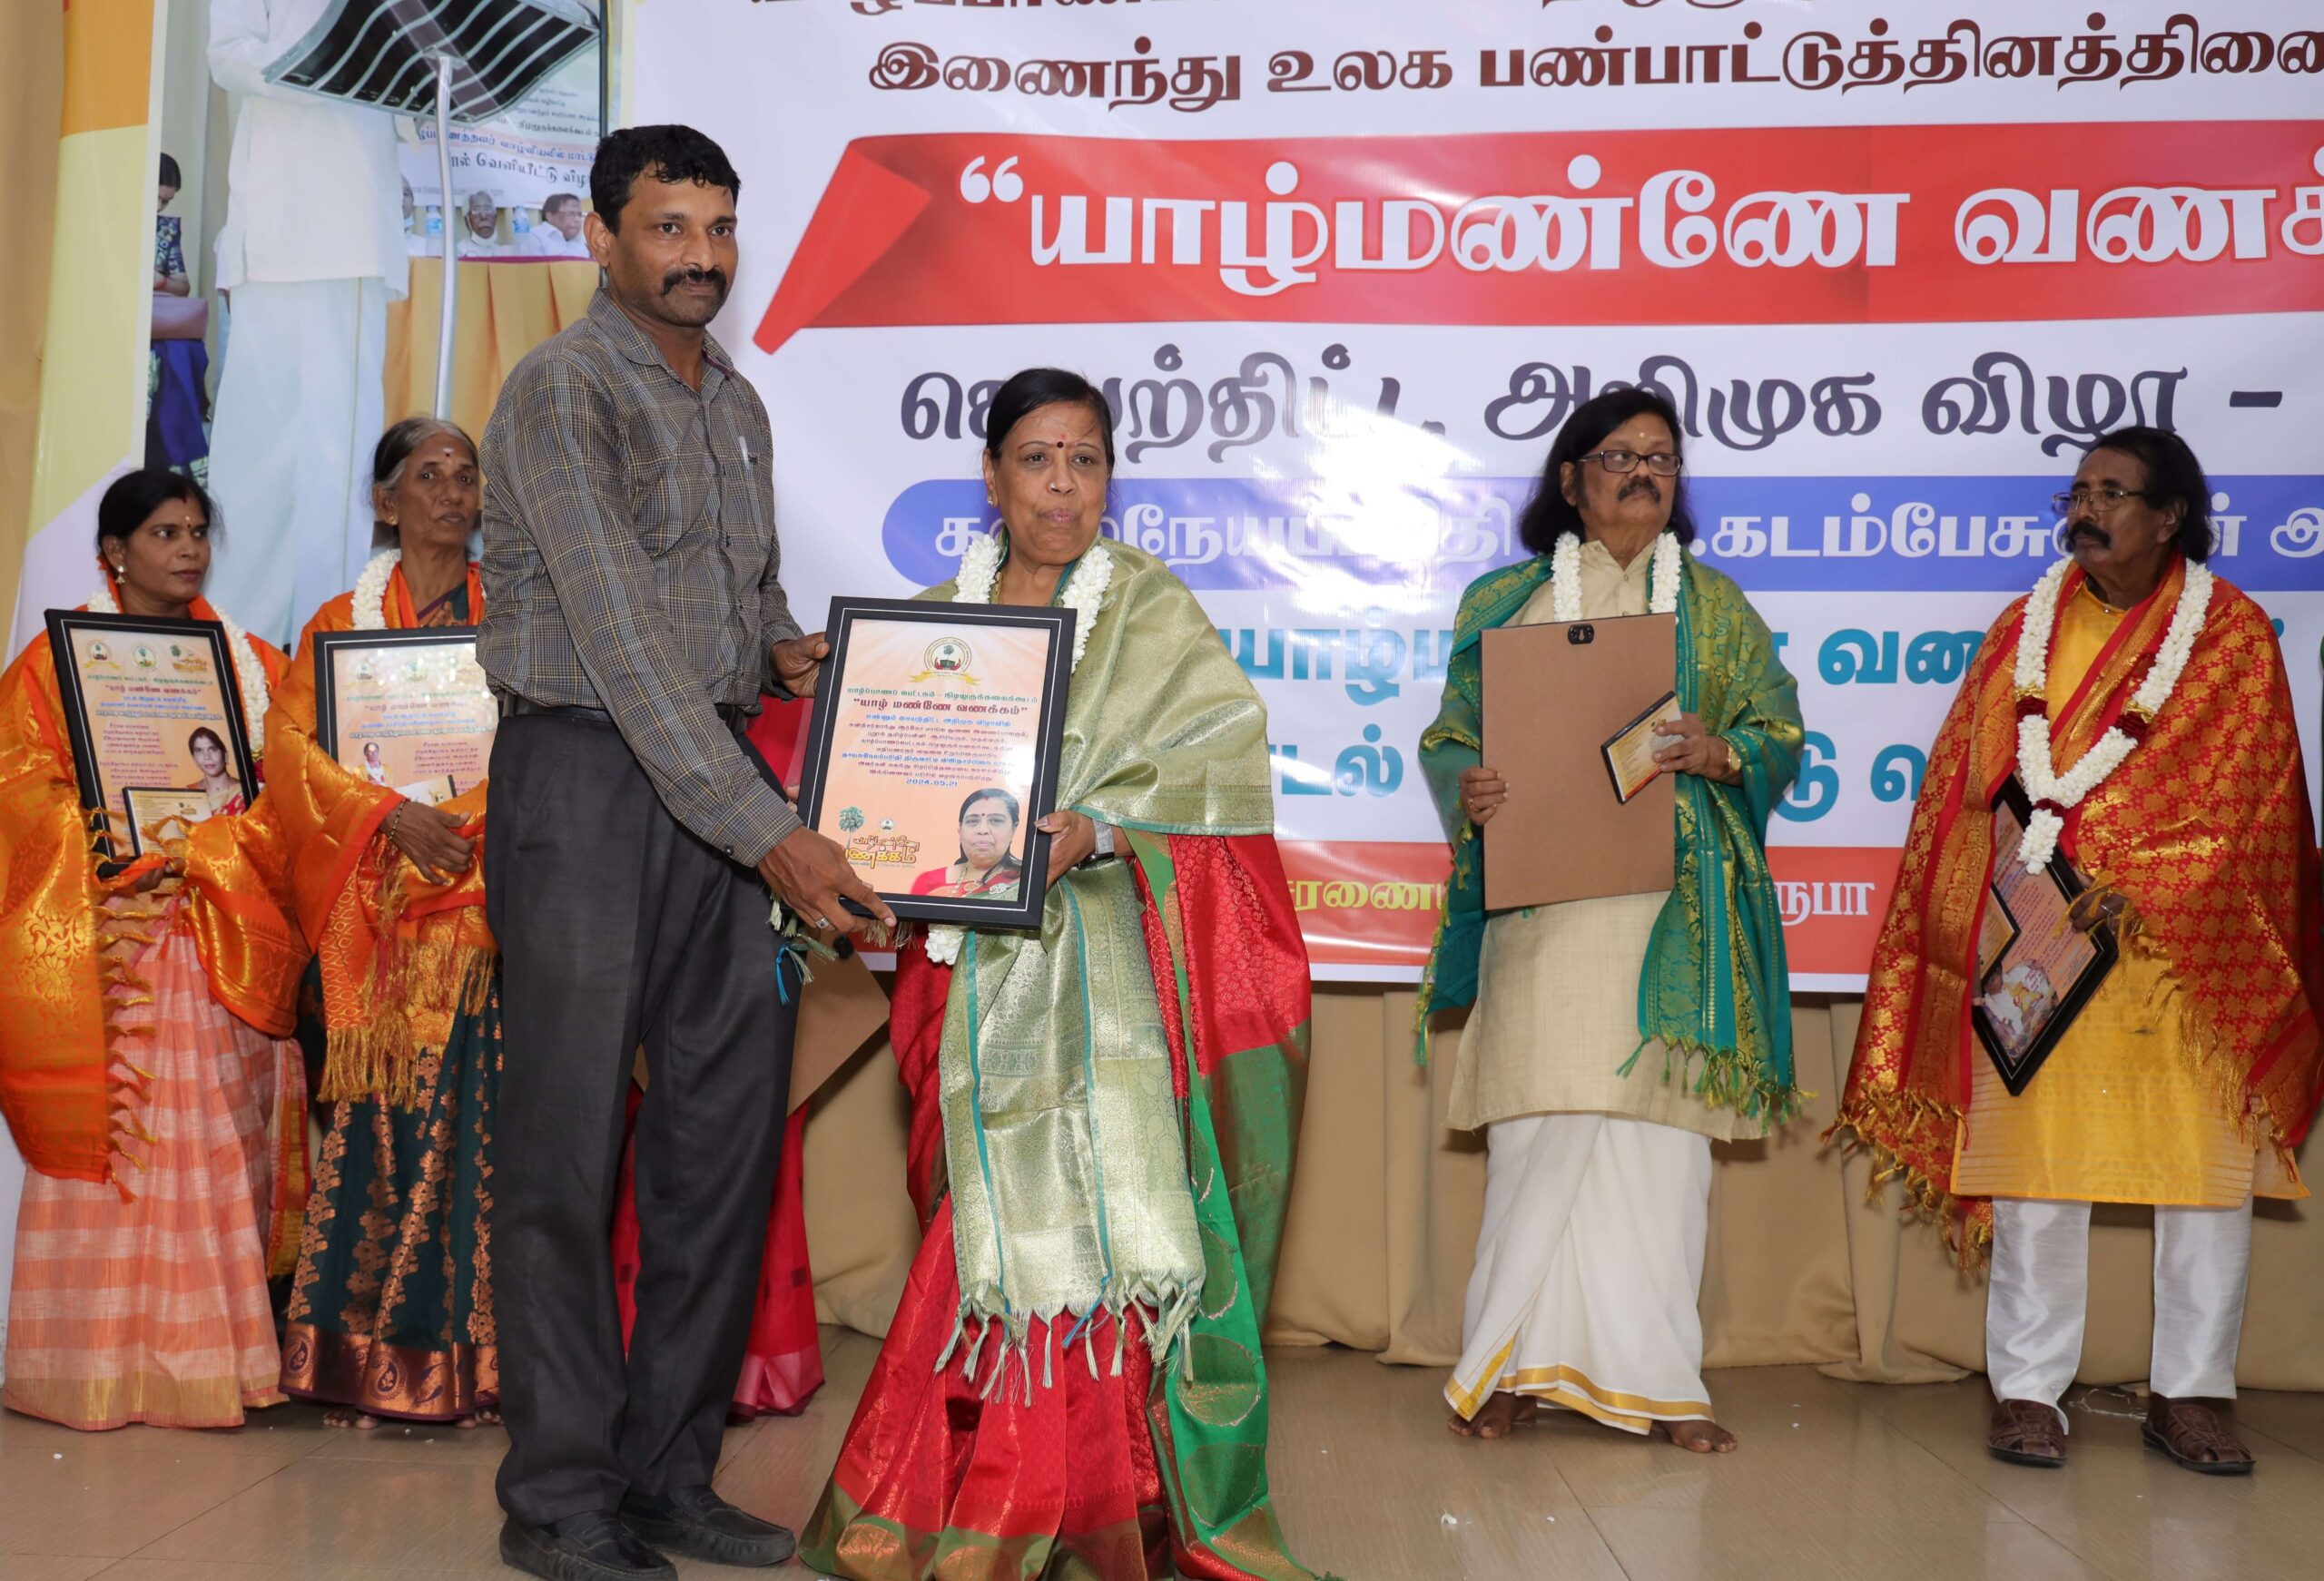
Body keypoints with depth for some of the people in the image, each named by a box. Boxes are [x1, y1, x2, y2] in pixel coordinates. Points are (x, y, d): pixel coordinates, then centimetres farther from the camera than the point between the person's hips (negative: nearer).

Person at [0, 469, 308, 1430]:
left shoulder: (250, 662, 14)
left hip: (218, 935, 3)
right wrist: (123, 849, -15)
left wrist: (198, 849, -10)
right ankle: (98, 1363, -2)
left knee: (211, 1143, -1)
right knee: (107, 1134, -7)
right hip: (98, 933, -2)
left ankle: (202, 1359, 2)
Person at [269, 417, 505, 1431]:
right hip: (383, 906, 0)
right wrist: (391, 813, -14)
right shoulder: (342, 622, 13)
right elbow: (292, 743, 1)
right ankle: (360, 1363, -1)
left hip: (496, 887, 0)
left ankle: (471, 1358, -1)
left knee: (478, 1114, -6)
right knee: (381, 1113, -6)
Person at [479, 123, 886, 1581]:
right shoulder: (564, 391, -10)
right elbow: (621, 638, -19)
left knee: (730, 1123, 7)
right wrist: (768, 833, -23)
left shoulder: (738, 404, 15)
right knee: (571, 1143, -3)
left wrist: (787, 650, 3)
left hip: (721, 779, 7)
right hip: (586, 771, -7)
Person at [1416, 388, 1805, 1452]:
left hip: (1672, 904, 1)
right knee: (1541, 1123, -6)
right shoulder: (1507, 602, 13)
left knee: (1658, 1127, -2)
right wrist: (1467, 789, -10)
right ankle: (1519, 1364, 5)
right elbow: (1452, 736, 11)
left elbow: (1781, 730, 12)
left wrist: (1721, 754, -9)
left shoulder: (1715, 605, 16)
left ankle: (1655, 1377, 5)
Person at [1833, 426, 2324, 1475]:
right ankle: (2027, 1389, 9)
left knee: (2207, 1167, 2)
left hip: (2184, 942, -1)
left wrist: (2149, 888, -18)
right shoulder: (2025, 629, 9)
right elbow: (1962, 784, 10)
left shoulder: (2230, 634, 2)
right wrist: (1982, 913, -1)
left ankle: (2189, 1393, 13)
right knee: (2035, 1162, 1)